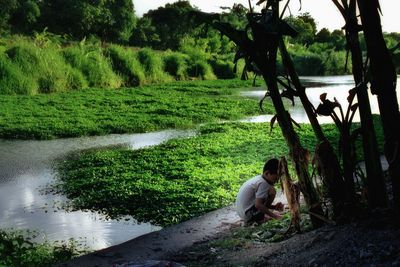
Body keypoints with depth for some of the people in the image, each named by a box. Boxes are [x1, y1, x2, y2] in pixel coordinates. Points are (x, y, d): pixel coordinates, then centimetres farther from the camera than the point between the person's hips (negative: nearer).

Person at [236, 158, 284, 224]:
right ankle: (260, 218, -5)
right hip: (249, 215, -9)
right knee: (272, 190, -10)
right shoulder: (263, 183, -17)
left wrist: (275, 207, 7)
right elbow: (258, 205, -25)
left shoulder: (258, 178, 11)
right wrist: (273, 215, -17)